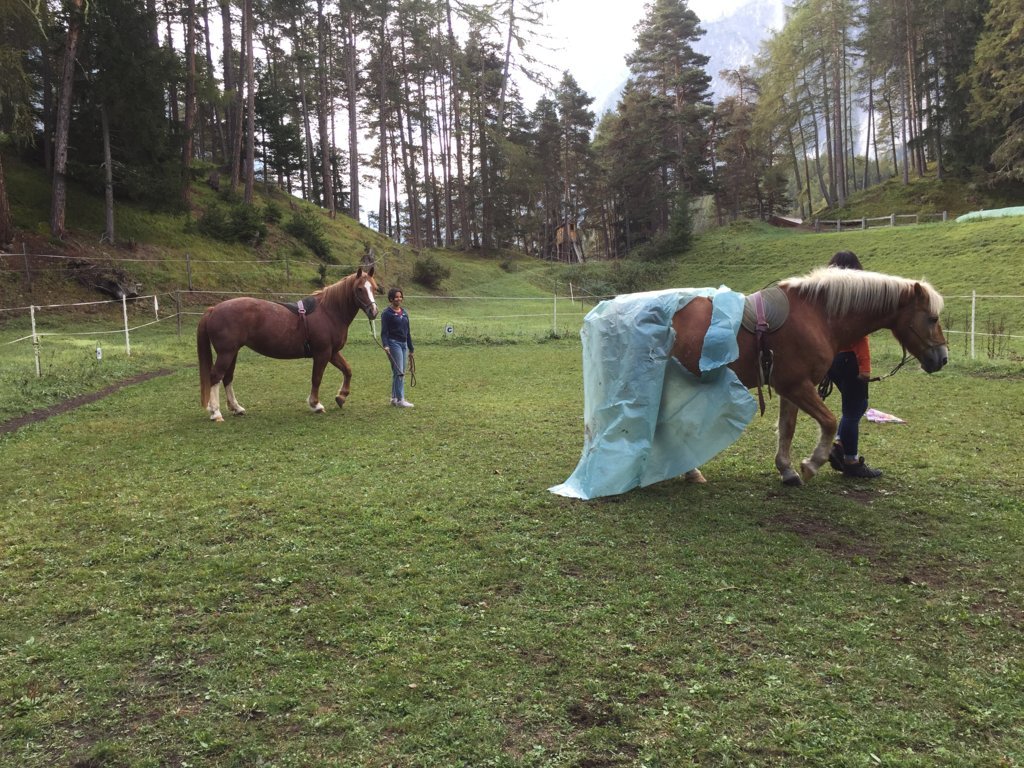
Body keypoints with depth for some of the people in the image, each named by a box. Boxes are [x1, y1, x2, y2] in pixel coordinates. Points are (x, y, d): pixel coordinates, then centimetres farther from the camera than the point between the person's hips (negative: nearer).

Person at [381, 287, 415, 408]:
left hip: (403, 344, 7)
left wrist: (410, 349, 19)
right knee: (399, 372, -10)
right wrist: (385, 345, -27)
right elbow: (384, 332, -11)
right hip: (394, 343, -7)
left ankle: (394, 398, 17)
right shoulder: (387, 313, -6)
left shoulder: (404, 312, 14)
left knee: (400, 372, 9)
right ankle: (400, 400, -7)